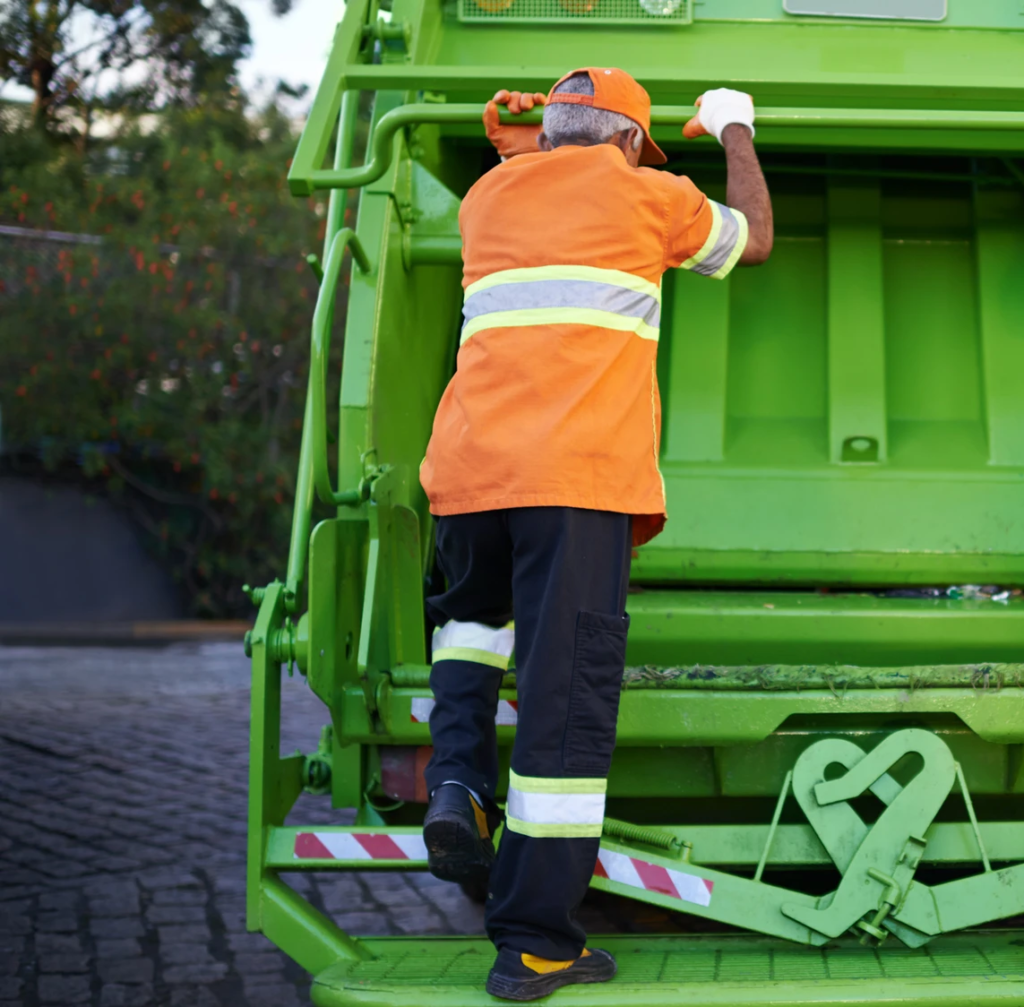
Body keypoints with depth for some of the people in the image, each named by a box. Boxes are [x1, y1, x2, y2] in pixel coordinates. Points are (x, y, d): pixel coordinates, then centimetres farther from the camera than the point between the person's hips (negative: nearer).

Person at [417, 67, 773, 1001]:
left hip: (469, 466, 5)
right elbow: (752, 239, 29)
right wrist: (736, 131, 44)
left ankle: (457, 781, 6)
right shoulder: (641, 193, 10)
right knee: (566, 689, -4)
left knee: (474, 615, 31)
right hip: (581, 471, -5)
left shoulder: (486, 198, 22)